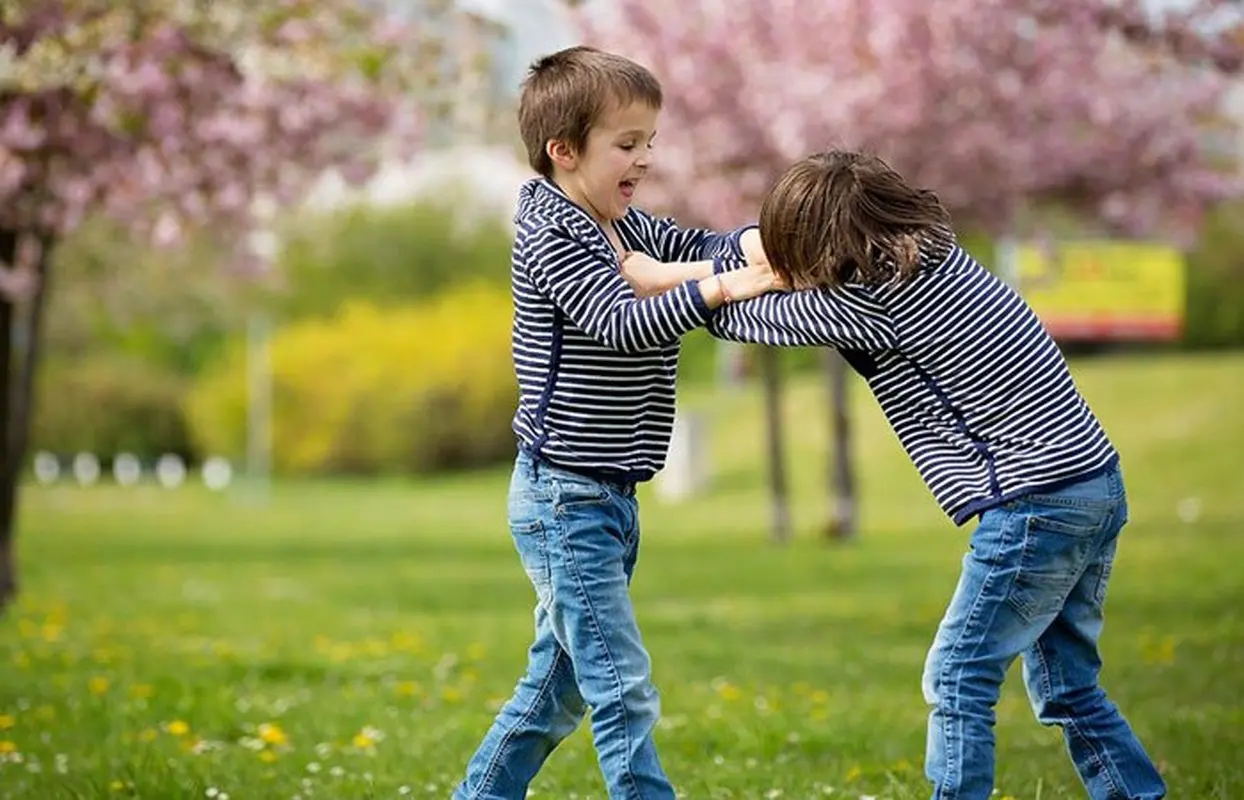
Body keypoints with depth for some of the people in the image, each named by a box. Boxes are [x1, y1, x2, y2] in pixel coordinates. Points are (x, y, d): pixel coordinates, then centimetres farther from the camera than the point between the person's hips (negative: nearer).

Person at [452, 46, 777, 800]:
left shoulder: (625, 225, 9)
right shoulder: (550, 241, -16)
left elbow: (699, 249, 8)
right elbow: (624, 326, -27)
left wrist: (761, 240, -13)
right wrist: (719, 287, -38)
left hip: (605, 499, 9)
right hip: (564, 500, -9)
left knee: (558, 685, 17)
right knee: (623, 693, -8)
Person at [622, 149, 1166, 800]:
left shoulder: (873, 300, -17)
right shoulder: (931, 253, 9)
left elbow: (750, 318, -3)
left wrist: (660, 280, 11)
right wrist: (673, 274, 17)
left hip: (1038, 502, -9)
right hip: (1096, 482, 9)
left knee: (958, 679, 0)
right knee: (1066, 686, 17)